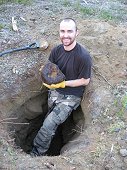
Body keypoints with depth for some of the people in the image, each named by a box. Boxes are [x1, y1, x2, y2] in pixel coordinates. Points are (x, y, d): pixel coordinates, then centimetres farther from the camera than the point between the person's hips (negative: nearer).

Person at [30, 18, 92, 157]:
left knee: (48, 125, -13)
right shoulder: (56, 50, -4)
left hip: (71, 97, -6)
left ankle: (36, 153, 5)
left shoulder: (83, 56, -22)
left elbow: (85, 81, -13)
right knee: (53, 121, 14)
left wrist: (63, 84, -22)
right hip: (55, 92, 6)